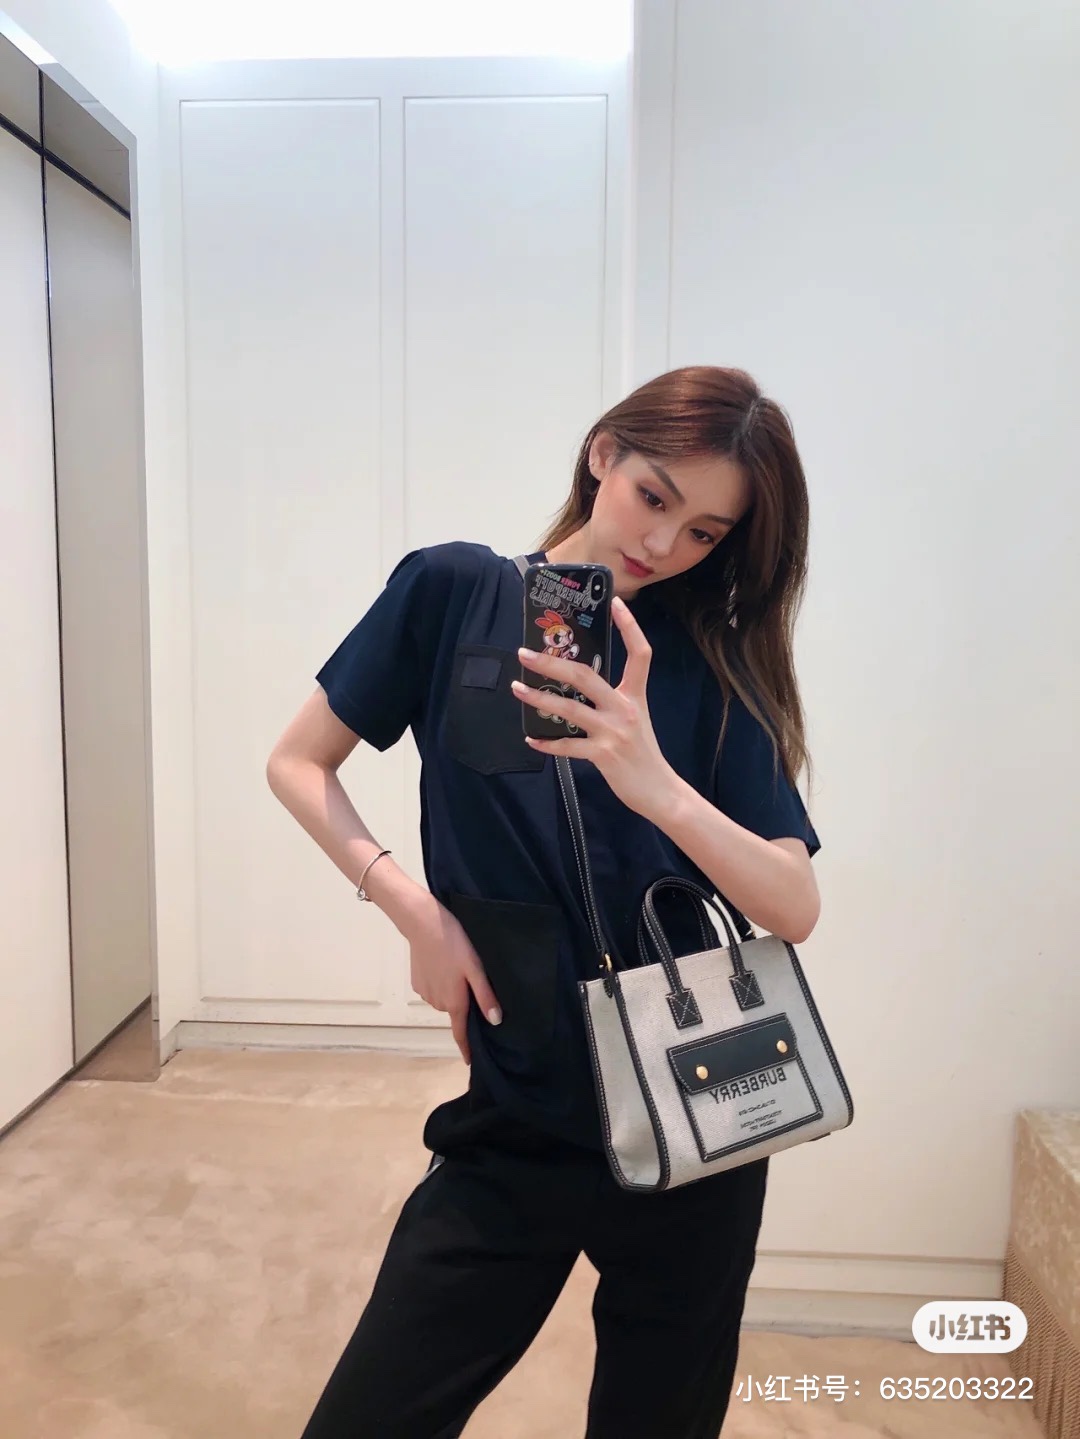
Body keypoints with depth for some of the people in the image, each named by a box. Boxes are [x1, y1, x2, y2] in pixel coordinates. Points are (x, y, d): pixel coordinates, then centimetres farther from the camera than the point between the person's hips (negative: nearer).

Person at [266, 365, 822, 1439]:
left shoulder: (712, 664, -2)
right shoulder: (455, 593, -4)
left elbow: (794, 908, -9)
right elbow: (297, 765, 2)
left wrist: (656, 786, -28)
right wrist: (416, 908, -11)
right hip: (516, 1128, -1)